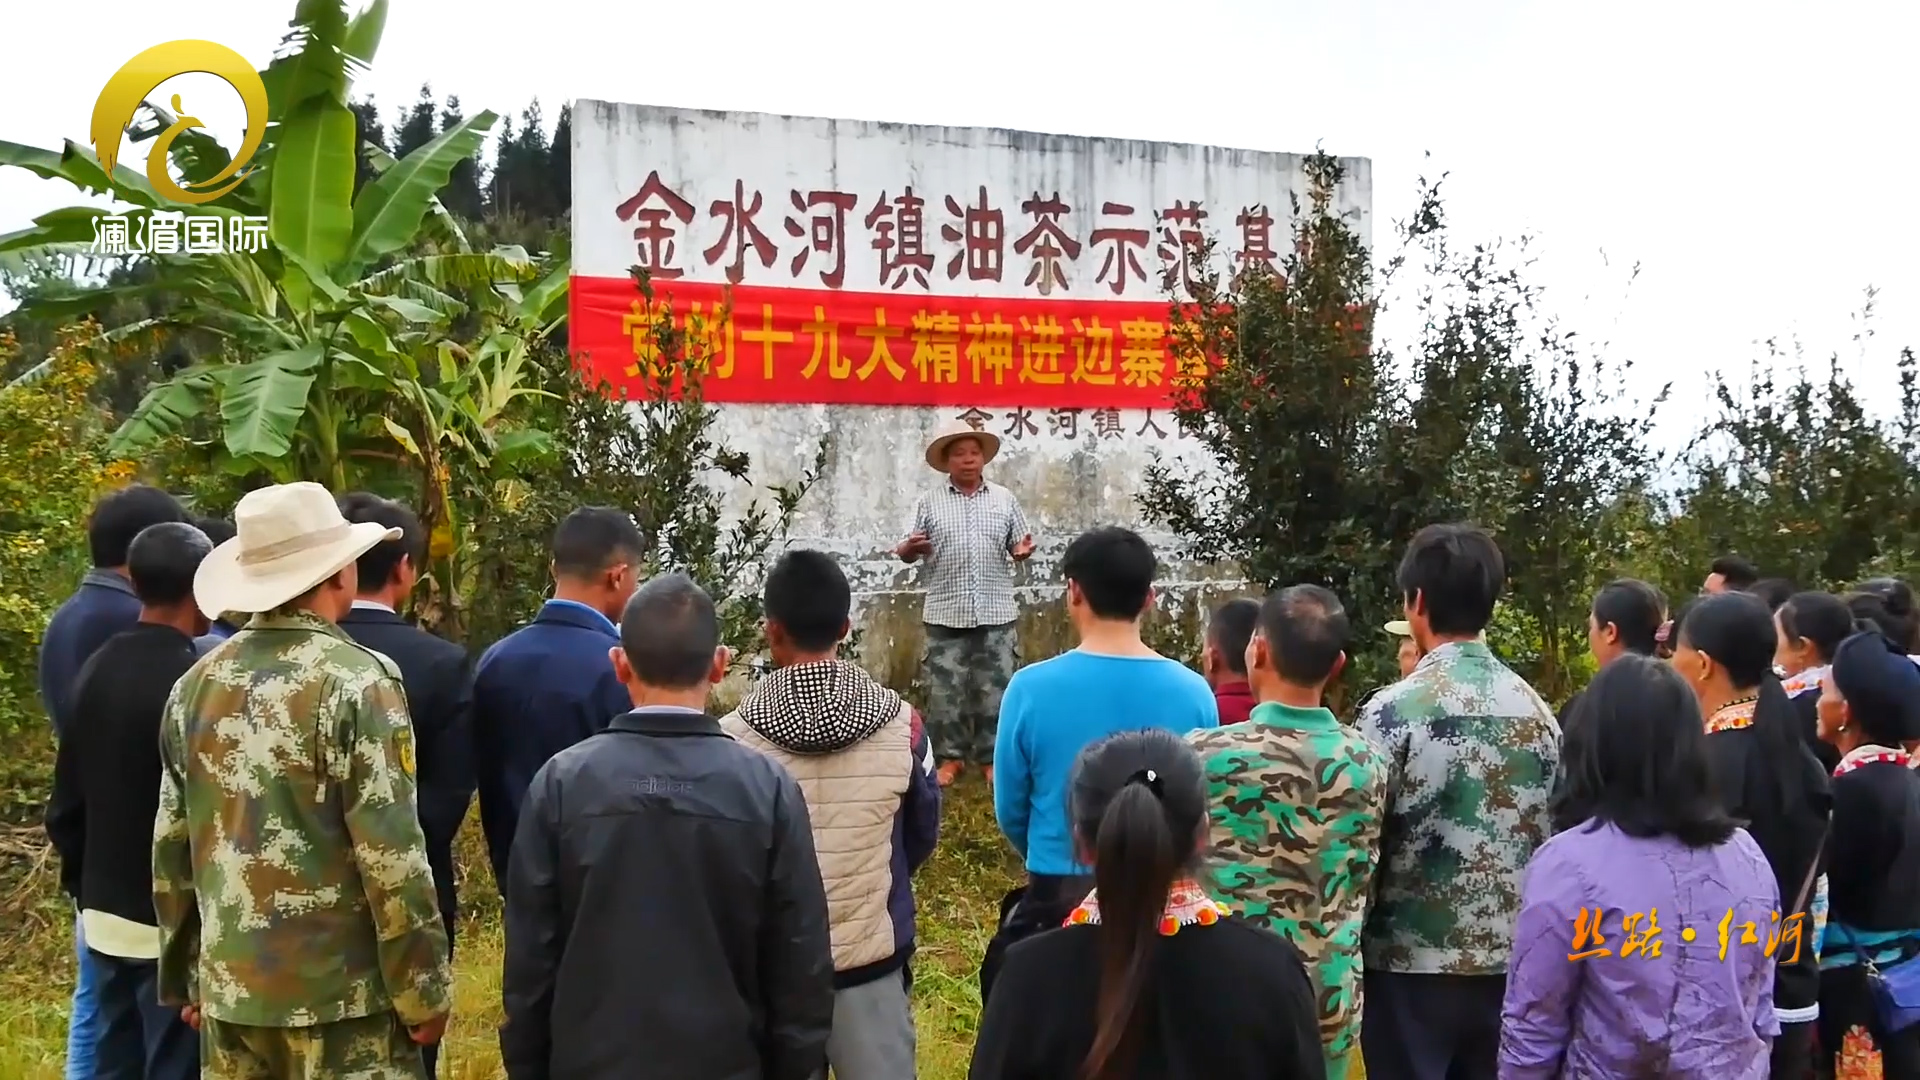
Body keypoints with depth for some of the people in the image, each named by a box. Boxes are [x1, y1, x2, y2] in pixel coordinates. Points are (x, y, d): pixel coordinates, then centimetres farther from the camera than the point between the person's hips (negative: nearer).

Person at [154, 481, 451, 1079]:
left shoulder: (196, 685, 4)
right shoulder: (358, 680, -14)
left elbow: (171, 845, 9)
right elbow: (391, 852, -15)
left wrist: (186, 976, 19)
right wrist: (423, 988, -7)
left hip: (229, 987, 6)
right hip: (339, 992, -6)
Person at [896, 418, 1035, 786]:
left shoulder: (1005, 499, 9)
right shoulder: (929, 503, 5)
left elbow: (1019, 544, 11)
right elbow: (909, 550, 4)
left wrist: (1023, 550, -12)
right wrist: (909, 549, -20)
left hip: (996, 613, 1)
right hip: (946, 614, -1)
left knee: (995, 687, 3)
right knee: (945, 688, 2)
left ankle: (991, 757, 13)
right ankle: (950, 757, 13)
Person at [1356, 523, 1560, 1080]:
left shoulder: (1395, 709, -13)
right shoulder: (1536, 710, 3)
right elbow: (1553, 837, 8)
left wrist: (1349, 946, 1)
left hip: (1413, 961, -5)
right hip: (1509, 961, 5)